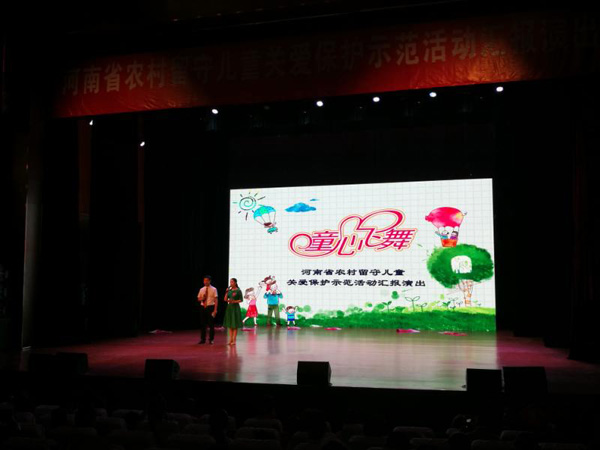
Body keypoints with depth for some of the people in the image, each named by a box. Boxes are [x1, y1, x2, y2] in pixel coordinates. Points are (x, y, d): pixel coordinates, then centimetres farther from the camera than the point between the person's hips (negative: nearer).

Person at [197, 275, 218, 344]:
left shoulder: (213, 289, -4)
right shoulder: (201, 289, 9)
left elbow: (216, 300, -6)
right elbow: (198, 299, 14)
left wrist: (215, 310, -12)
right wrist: (202, 298, -11)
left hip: (210, 307, -4)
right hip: (203, 307, 4)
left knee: (211, 324, 2)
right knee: (202, 324, 7)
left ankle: (211, 339, 12)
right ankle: (203, 339, 17)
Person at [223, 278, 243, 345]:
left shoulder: (238, 290, -5)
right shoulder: (229, 290, 9)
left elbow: (241, 300, -5)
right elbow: (225, 299, 6)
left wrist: (234, 301, -17)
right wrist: (226, 292, -5)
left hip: (235, 307, -5)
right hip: (229, 307, 5)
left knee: (235, 325, -3)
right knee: (230, 325, 6)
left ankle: (234, 340, 1)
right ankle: (230, 339, 12)